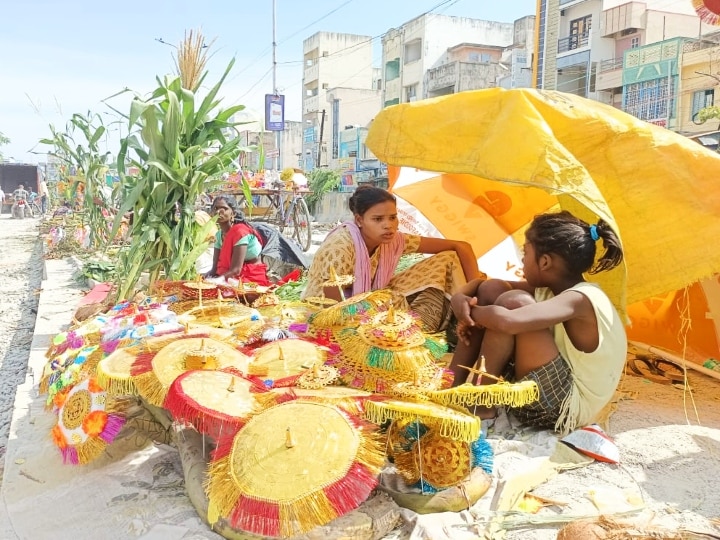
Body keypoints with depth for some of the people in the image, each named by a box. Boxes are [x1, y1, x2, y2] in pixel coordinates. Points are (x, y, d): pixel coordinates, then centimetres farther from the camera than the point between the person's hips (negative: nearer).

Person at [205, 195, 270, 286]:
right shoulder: (219, 234, 4)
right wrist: (204, 279, -20)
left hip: (253, 280, -7)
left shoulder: (240, 231, -18)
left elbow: (236, 270, -25)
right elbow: (215, 268, 0)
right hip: (235, 279, 7)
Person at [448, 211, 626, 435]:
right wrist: (461, 297, -13)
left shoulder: (580, 299, -24)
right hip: (547, 392, 9)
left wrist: (471, 311, -20)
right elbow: (488, 285, 11)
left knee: (514, 302, -26)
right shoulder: (549, 289, 3)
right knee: (491, 289, 0)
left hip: (566, 408, -9)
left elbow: (507, 321, -42)